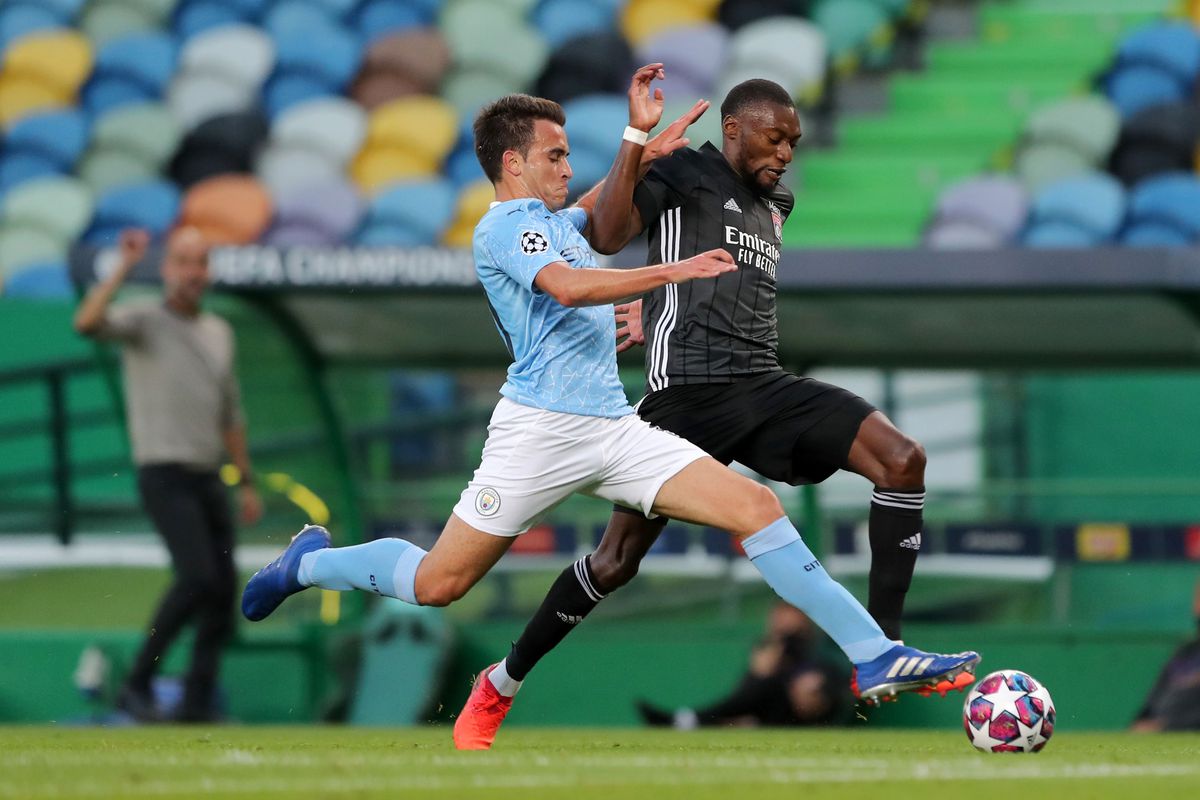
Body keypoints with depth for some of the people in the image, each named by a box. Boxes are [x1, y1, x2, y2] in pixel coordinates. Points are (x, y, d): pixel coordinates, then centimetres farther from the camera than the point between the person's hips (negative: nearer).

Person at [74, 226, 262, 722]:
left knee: (224, 588, 1)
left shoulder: (219, 332, 17)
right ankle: (137, 685, -12)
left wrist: (246, 483, 20)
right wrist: (124, 268, -27)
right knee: (199, 577, -22)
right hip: (165, 476, -7)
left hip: (208, 480, 7)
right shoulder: (144, 321, -3)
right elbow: (87, 323, -25)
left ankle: (197, 701, 7)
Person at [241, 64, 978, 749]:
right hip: (541, 429, -7)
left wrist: (641, 137, 29)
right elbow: (568, 286, -24)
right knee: (438, 584, -3)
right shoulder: (503, 228, -5)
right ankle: (310, 562, 27)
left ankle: (875, 657, -12)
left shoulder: (558, 221, 21)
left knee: (757, 507, -7)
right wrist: (674, 272, -26)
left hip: (615, 430, 7)